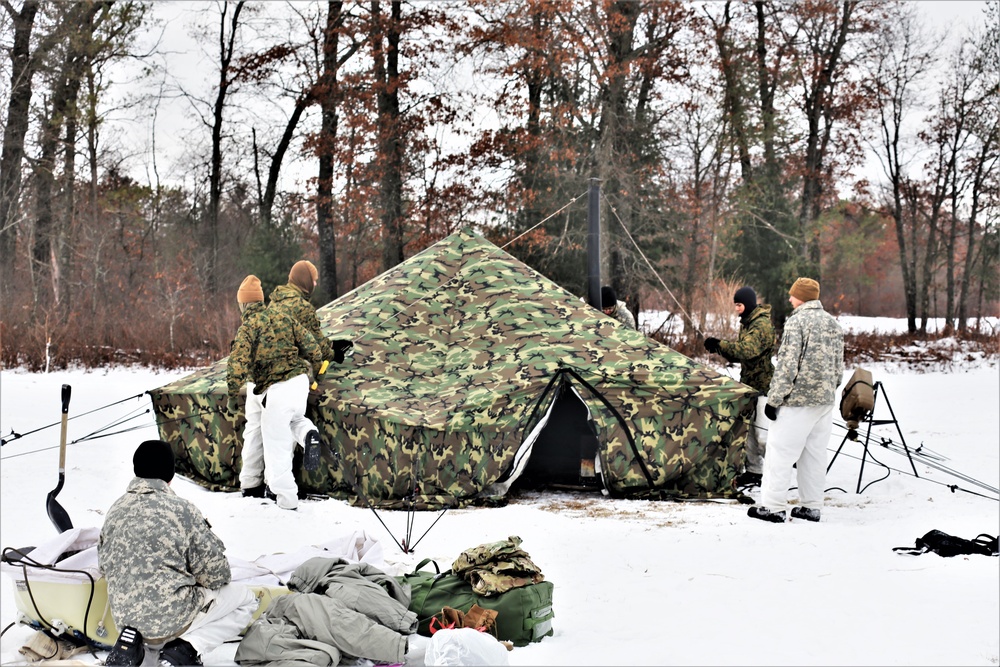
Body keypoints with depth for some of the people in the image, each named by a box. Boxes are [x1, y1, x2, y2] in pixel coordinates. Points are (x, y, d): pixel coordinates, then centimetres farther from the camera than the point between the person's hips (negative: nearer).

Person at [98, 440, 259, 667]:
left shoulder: (116, 509, 3)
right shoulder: (181, 509, -15)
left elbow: (104, 564, 15)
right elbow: (215, 573, -10)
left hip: (124, 613, 6)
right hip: (172, 616, -6)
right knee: (245, 599, 14)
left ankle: (131, 640, 10)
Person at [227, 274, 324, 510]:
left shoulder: (248, 327, -5)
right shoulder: (283, 318, 11)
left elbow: (238, 361, -15)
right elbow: (311, 346, 10)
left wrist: (233, 392, -3)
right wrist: (311, 371, 26)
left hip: (277, 389, -6)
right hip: (299, 381, 6)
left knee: (275, 443, 4)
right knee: (294, 418, 34)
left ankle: (286, 498, 6)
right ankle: (309, 433, 1)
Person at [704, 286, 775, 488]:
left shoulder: (762, 324, -16)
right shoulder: (747, 323, 14)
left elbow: (748, 350, -29)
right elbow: (740, 355, 16)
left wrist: (720, 344, -26)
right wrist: (720, 348, -1)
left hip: (764, 386, -10)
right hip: (749, 384, 10)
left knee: (763, 434, -11)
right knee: (747, 430, 12)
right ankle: (754, 471, 20)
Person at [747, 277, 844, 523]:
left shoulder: (797, 321, -12)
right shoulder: (832, 323, 12)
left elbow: (787, 365, -16)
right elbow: (839, 366, 17)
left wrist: (774, 400, -12)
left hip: (798, 401, -8)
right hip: (826, 401, 8)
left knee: (780, 451, -3)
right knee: (815, 453, 12)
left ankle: (773, 506, -3)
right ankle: (811, 506, 16)